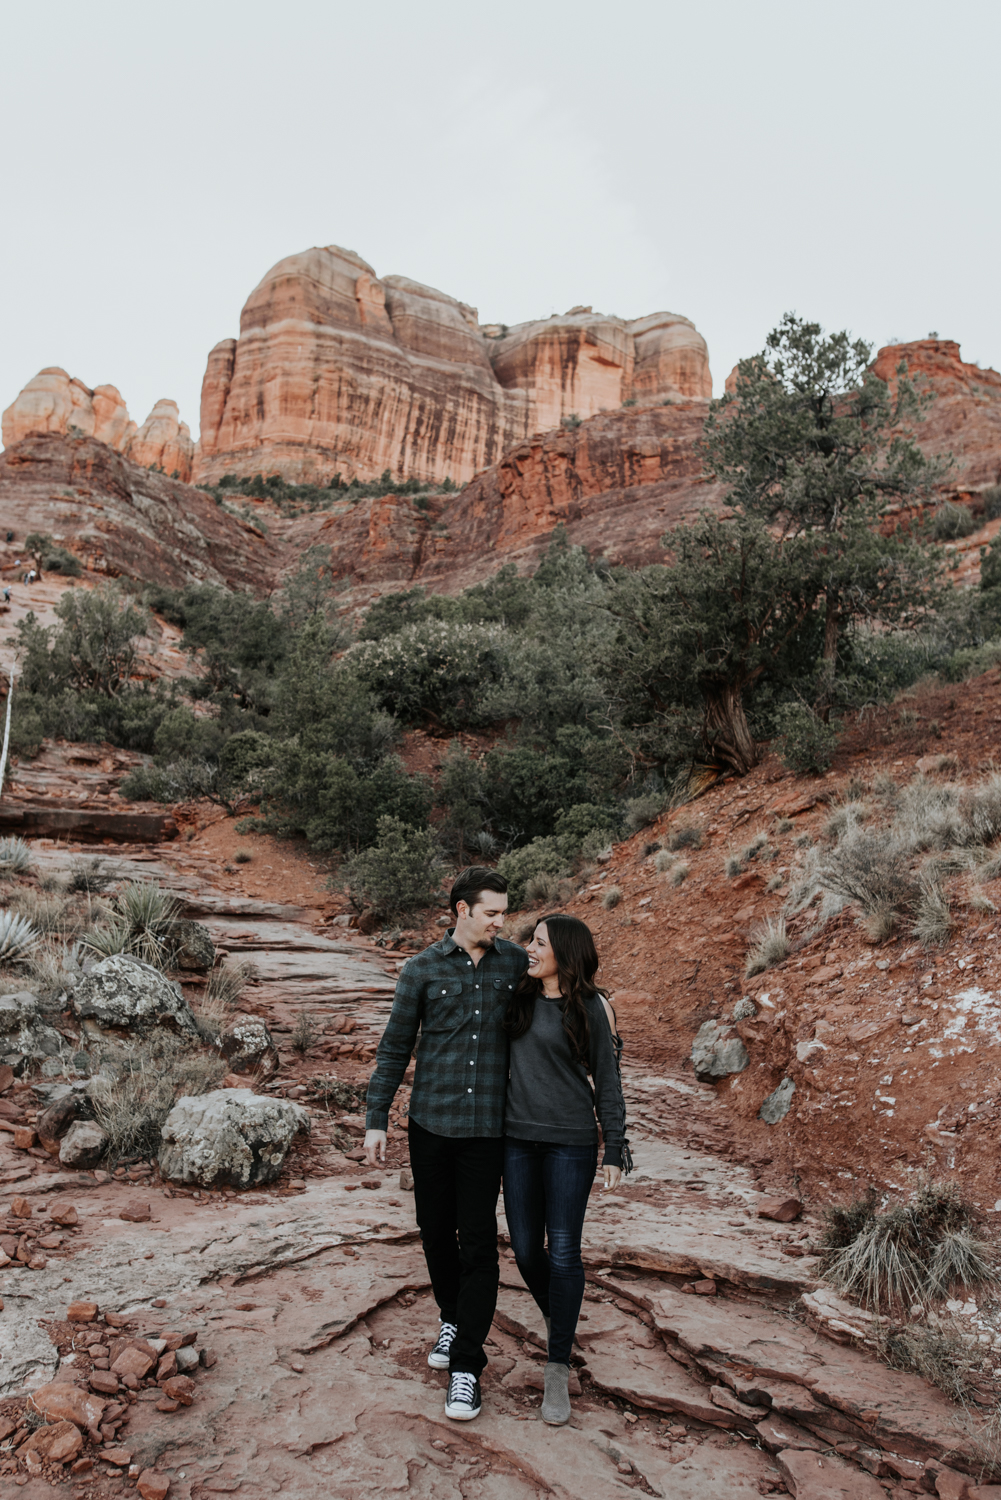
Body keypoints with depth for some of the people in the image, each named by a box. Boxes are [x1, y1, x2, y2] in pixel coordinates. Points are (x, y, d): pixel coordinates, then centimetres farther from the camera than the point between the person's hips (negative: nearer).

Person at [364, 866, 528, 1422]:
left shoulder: (517, 963, 0)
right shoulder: (422, 969, -3)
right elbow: (394, 1048, 2)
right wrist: (376, 1118, 0)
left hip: (487, 1126, -1)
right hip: (430, 1122, 1)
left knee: (478, 1242, -1)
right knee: (436, 1231, 15)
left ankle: (466, 1366, 11)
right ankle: (452, 1319, 40)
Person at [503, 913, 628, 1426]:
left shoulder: (592, 1008, -7)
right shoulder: (520, 999, 4)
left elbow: (607, 1081, -3)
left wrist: (615, 1151, -5)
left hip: (570, 1142, -4)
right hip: (518, 1138, 4)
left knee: (564, 1253, -2)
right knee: (525, 1249, 9)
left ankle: (558, 1370, 13)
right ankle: (556, 1321, 38)